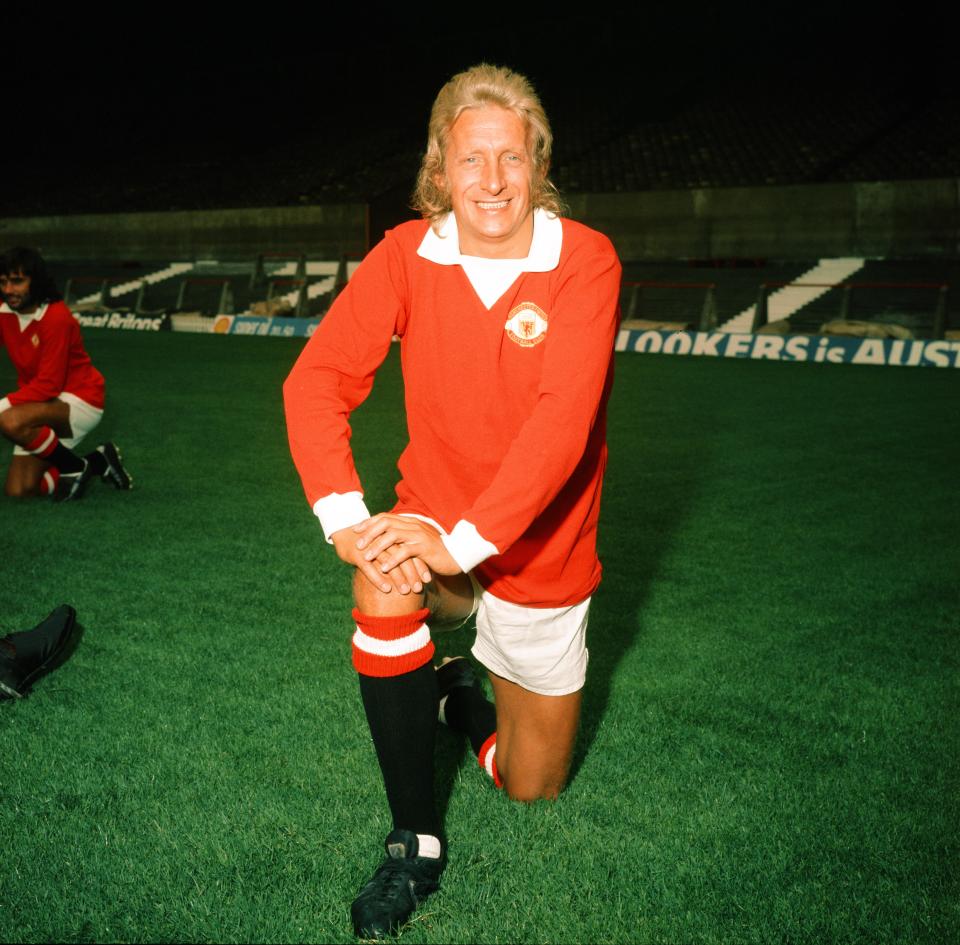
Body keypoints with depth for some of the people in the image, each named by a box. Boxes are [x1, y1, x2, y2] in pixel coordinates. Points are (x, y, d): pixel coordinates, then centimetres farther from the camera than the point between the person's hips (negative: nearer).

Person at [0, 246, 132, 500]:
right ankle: (97, 462, 15)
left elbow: (49, 384, -24)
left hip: (79, 400, -7)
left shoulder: (56, 318, -22)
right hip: (43, 404, 7)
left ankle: (75, 468, -10)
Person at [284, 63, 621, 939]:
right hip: (436, 517, 1)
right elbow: (317, 377, -18)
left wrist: (464, 541, -39)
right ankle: (416, 842, -16)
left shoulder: (585, 261, -18)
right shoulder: (407, 256, -10)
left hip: (541, 554, 0)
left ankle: (461, 693, 46)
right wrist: (344, 515, -34)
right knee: (383, 584, -36)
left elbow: (563, 417, -29)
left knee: (531, 786, 11)